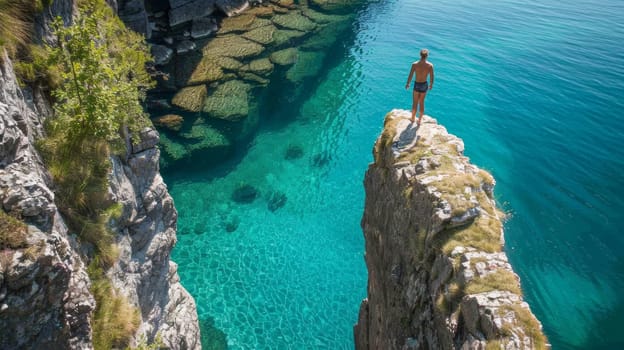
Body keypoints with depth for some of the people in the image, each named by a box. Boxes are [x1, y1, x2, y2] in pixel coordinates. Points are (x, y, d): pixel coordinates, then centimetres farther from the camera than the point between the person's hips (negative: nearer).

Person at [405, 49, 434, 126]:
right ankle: (419, 121, 28)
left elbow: (410, 76, -11)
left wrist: (407, 84, 7)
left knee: (415, 103, 16)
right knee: (422, 103, 18)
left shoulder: (414, 64, -17)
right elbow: (431, 77, -6)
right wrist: (431, 84, 13)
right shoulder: (430, 65, -13)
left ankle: (413, 119, 33)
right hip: (424, 85, 1)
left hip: (417, 85, -1)